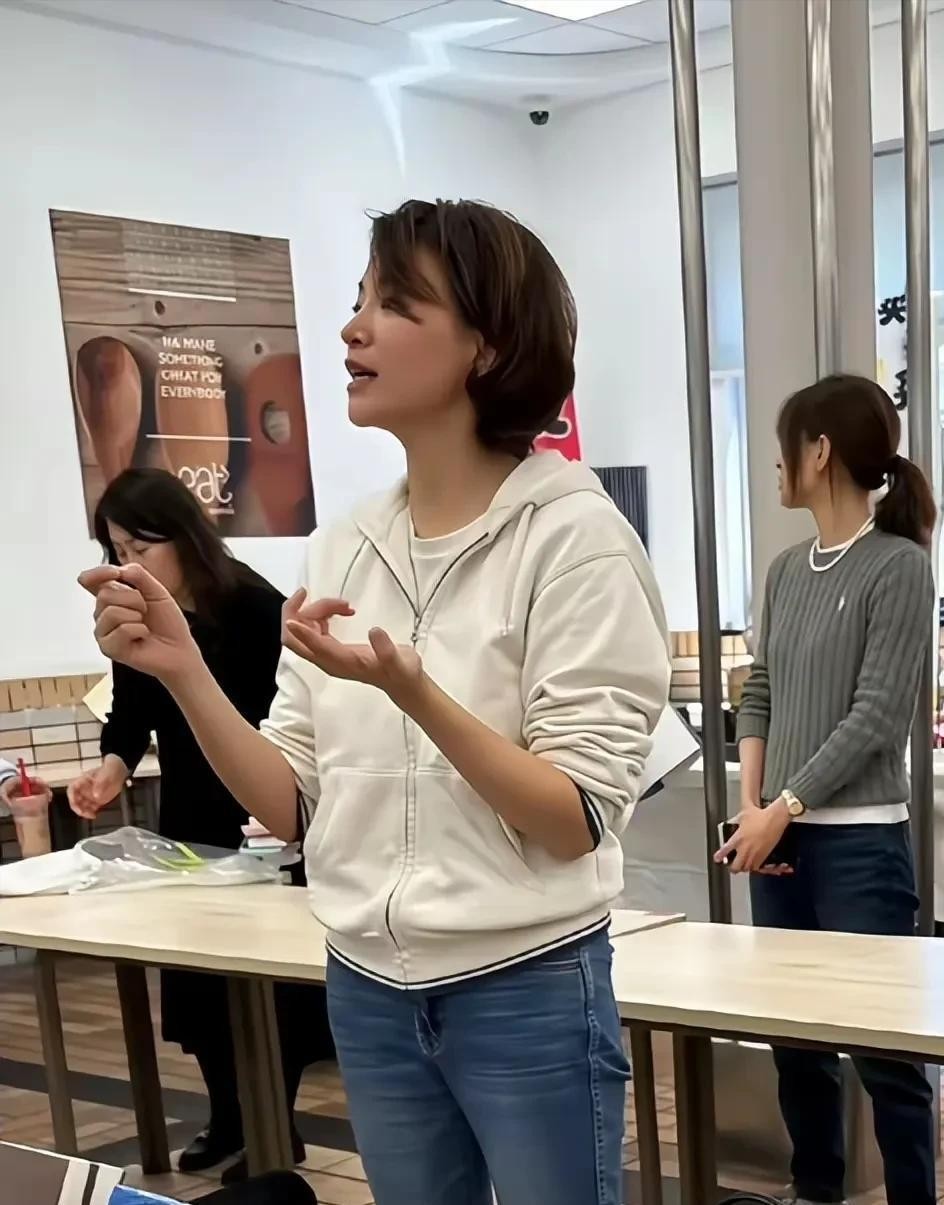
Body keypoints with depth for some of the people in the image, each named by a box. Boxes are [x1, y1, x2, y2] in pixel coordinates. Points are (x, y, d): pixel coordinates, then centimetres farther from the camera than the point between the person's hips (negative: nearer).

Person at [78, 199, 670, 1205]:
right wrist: (182, 672, -11)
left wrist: (412, 689, -29)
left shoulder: (571, 534, -13)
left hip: (527, 996, -5)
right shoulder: (339, 553, 3)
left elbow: (576, 821, -16)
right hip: (370, 995, 5)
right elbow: (292, 804, 3)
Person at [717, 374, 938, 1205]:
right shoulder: (787, 572, 10)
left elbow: (875, 717, -13)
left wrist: (784, 808, -13)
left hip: (861, 842, -6)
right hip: (782, 836, 6)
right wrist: (750, 806, -1)